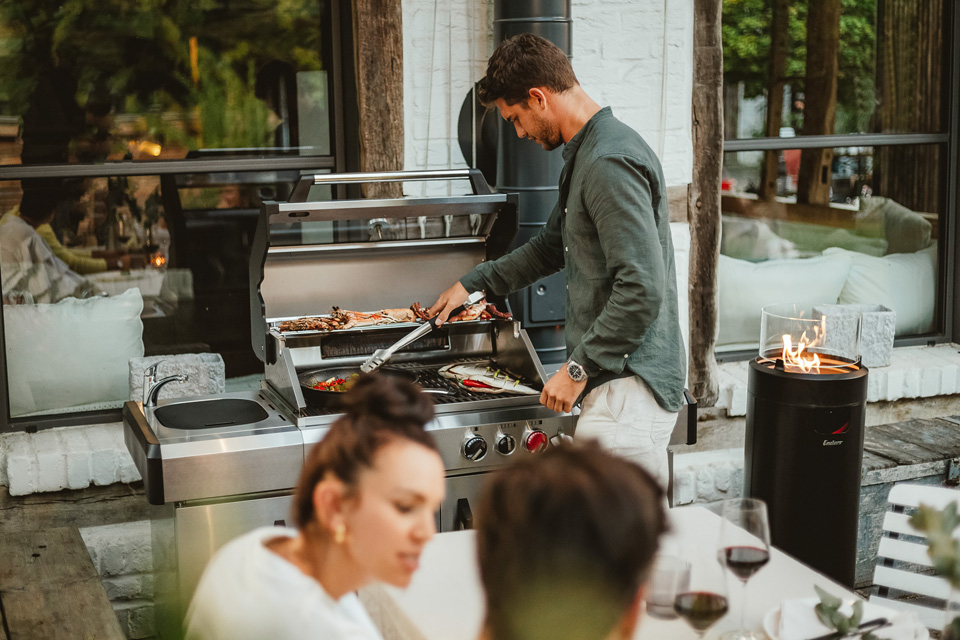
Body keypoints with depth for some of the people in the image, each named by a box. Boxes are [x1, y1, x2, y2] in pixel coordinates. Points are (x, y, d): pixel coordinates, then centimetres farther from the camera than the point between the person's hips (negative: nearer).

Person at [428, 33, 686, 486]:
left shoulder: (610, 163, -18)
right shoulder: (585, 155, 17)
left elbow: (642, 290, -24)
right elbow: (550, 246, 32)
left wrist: (579, 367, -17)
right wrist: (472, 283, 32)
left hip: (631, 385, -10)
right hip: (614, 378, 10)